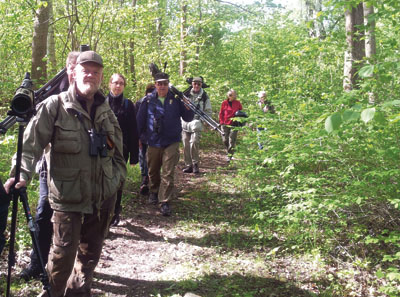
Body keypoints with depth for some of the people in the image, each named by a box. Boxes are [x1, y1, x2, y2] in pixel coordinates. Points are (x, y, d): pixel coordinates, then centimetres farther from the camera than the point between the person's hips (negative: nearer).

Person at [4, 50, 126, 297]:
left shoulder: (105, 109, 9)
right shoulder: (55, 106, -8)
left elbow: (117, 146, 17)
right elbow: (32, 142, -13)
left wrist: (118, 176, 13)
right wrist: (22, 173, -25)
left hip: (104, 194, 5)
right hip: (68, 194, -5)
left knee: (91, 249, 16)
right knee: (64, 251, 0)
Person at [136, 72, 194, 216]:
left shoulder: (176, 99, 0)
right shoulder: (149, 100, 0)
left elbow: (188, 118, 4)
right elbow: (140, 120, 7)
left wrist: (188, 107, -16)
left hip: (171, 143, -1)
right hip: (153, 142, 2)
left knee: (168, 173, -5)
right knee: (153, 171, 17)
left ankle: (165, 202, 1)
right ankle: (154, 192, 42)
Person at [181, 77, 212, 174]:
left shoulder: (204, 97, 5)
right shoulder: (185, 94, 8)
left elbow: (209, 112, 7)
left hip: (196, 123, -2)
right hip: (185, 123, 2)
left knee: (194, 142, -18)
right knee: (186, 145, 2)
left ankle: (195, 163, -3)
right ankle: (188, 165, 12)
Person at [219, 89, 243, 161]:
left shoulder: (238, 103, 2)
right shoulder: (224, 103, 3)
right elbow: (221, 113, 10)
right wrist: (221, 122, 1)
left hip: (234, 125, -1)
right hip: (225, 124, 1)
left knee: (232, 140, -4)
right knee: (225, 140, 2)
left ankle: (230, 156, 1)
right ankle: (229, 151, 28)